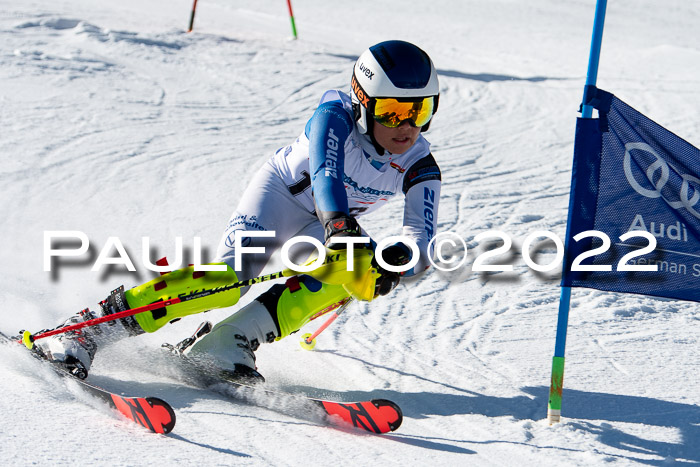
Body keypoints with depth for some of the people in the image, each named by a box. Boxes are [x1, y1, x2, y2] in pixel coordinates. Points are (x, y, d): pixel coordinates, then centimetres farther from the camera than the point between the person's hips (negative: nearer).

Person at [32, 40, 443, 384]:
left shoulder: (420, 168, -19)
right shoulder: (335, 117, -29)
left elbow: (423, 242, -27)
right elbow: (326, 176, -46)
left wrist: (397, 260, -50)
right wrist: (341, 229, -65)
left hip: (339, 222, 4)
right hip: (280, 194, -4)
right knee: (230, 277, -29)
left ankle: (230, 342, -30)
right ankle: (86, 330, -26)